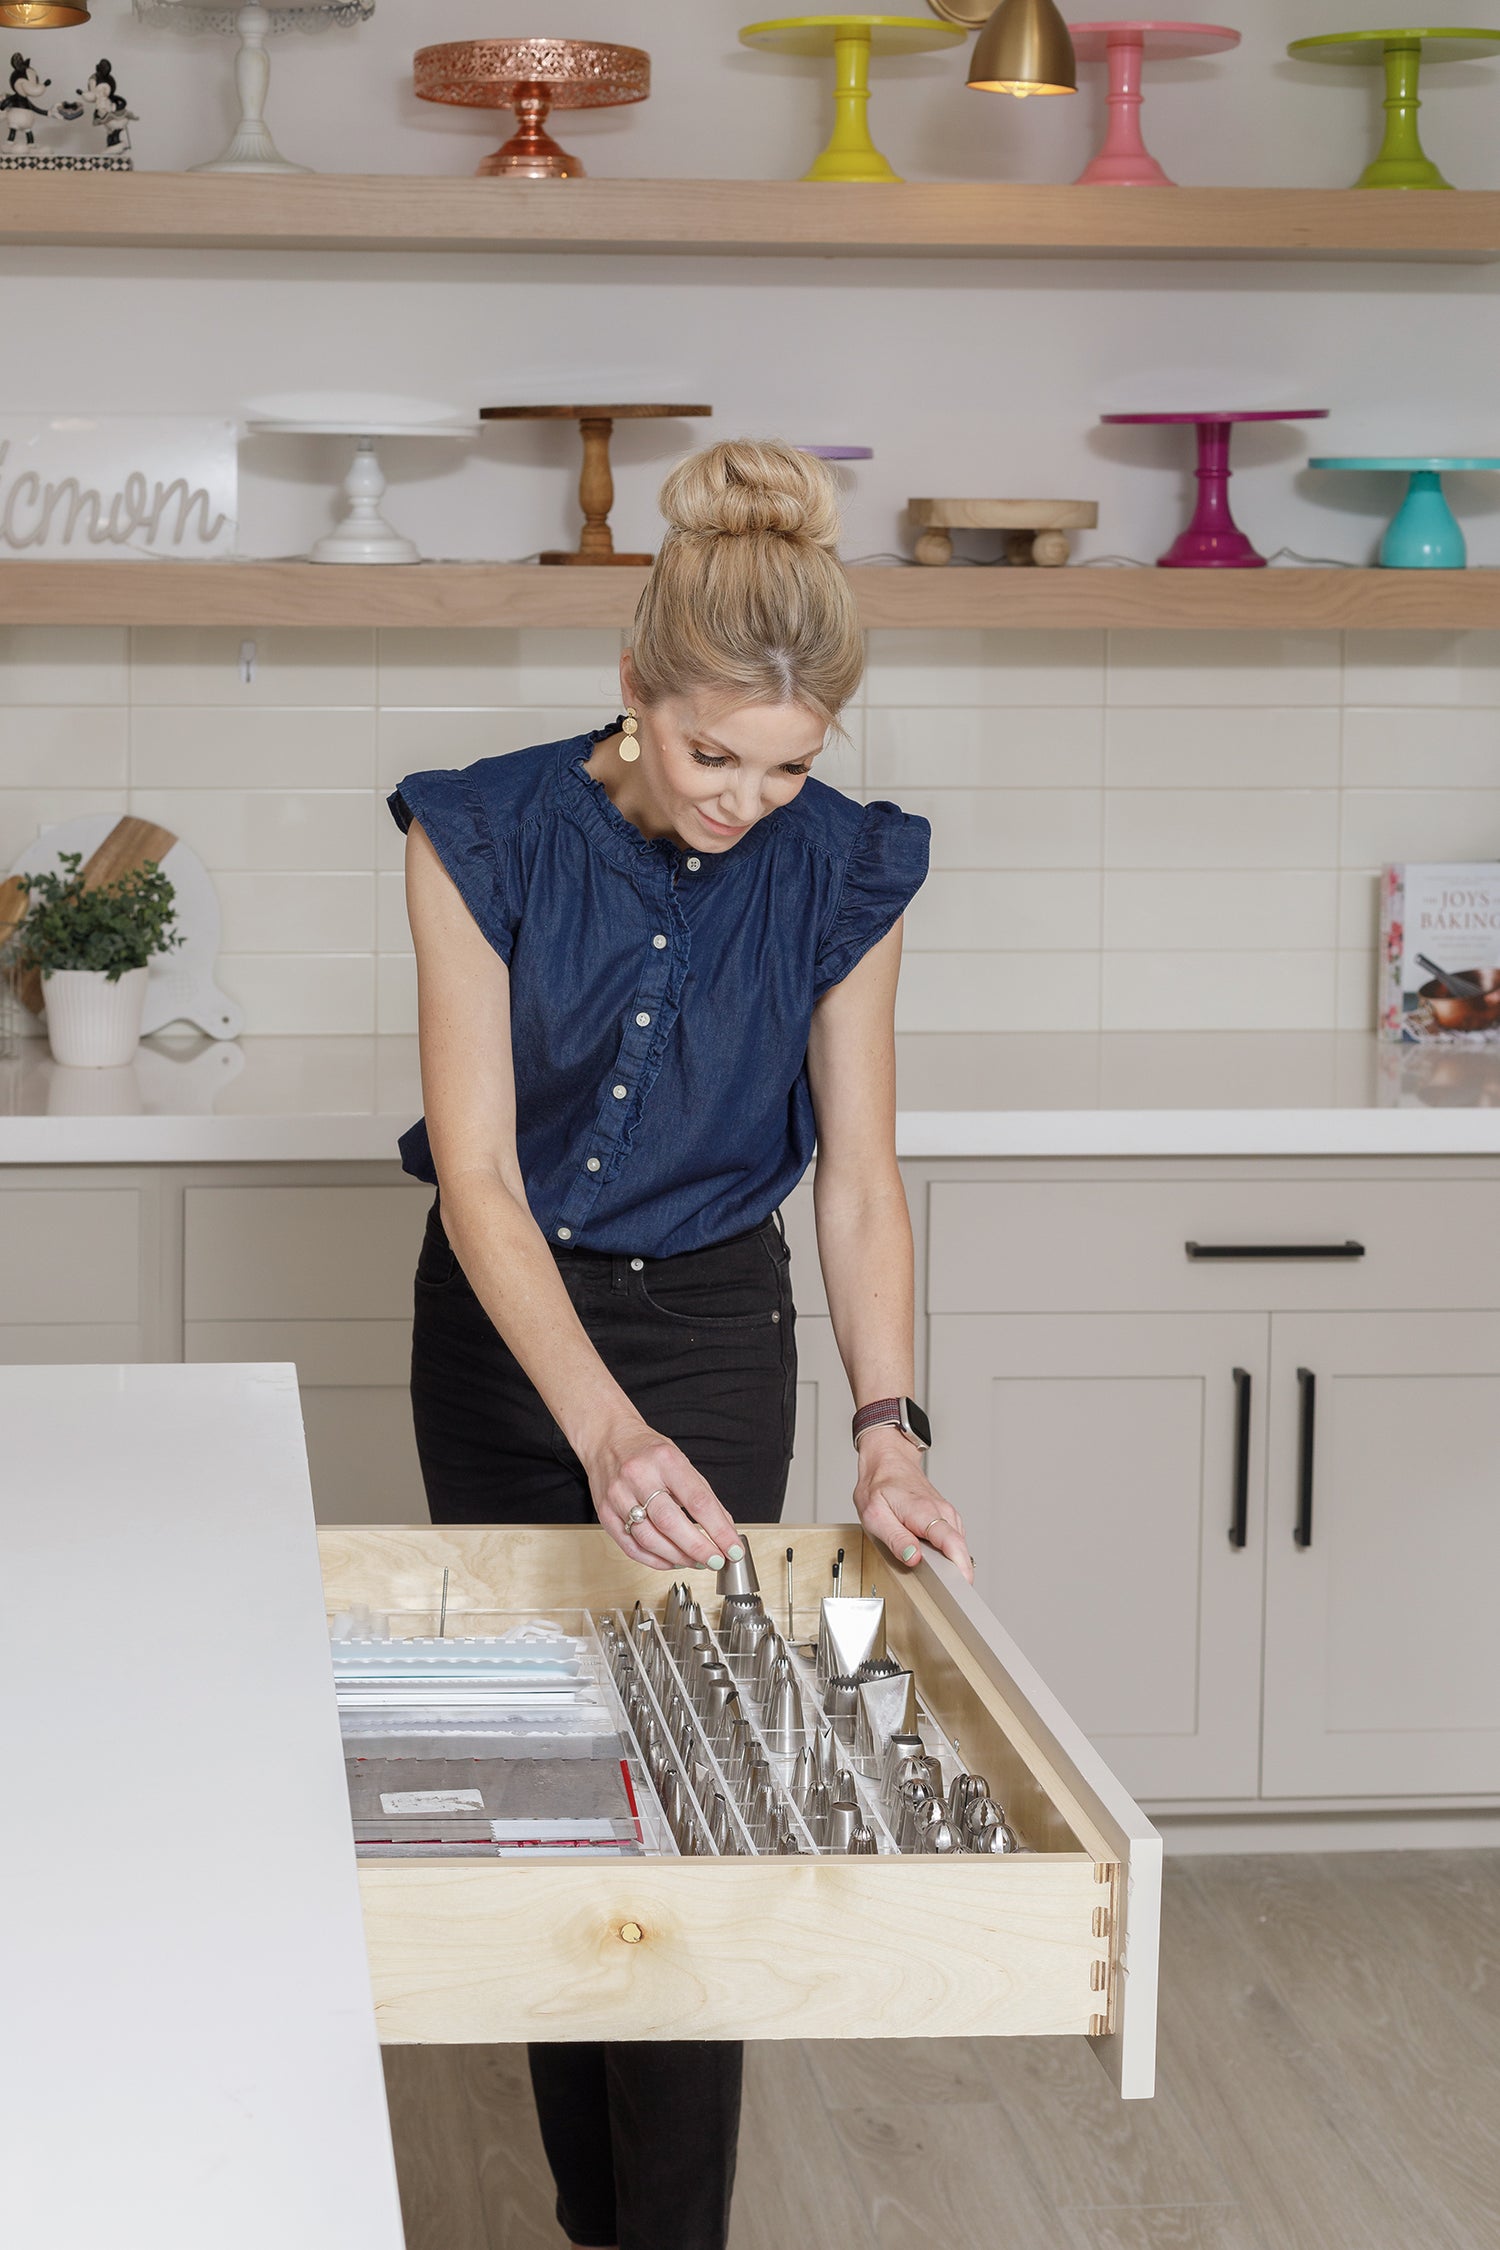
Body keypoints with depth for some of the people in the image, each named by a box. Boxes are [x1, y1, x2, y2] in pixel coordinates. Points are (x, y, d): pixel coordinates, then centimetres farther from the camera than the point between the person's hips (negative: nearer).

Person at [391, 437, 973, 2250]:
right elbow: (478, 1168, -25)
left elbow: (858, 1176, -9)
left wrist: (888, 1424, -23)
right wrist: (605, 1431, -38)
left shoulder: (843, 874, -14)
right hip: (502, 1326, 0)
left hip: (712, 1327, 0)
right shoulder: (486, 839, -21)